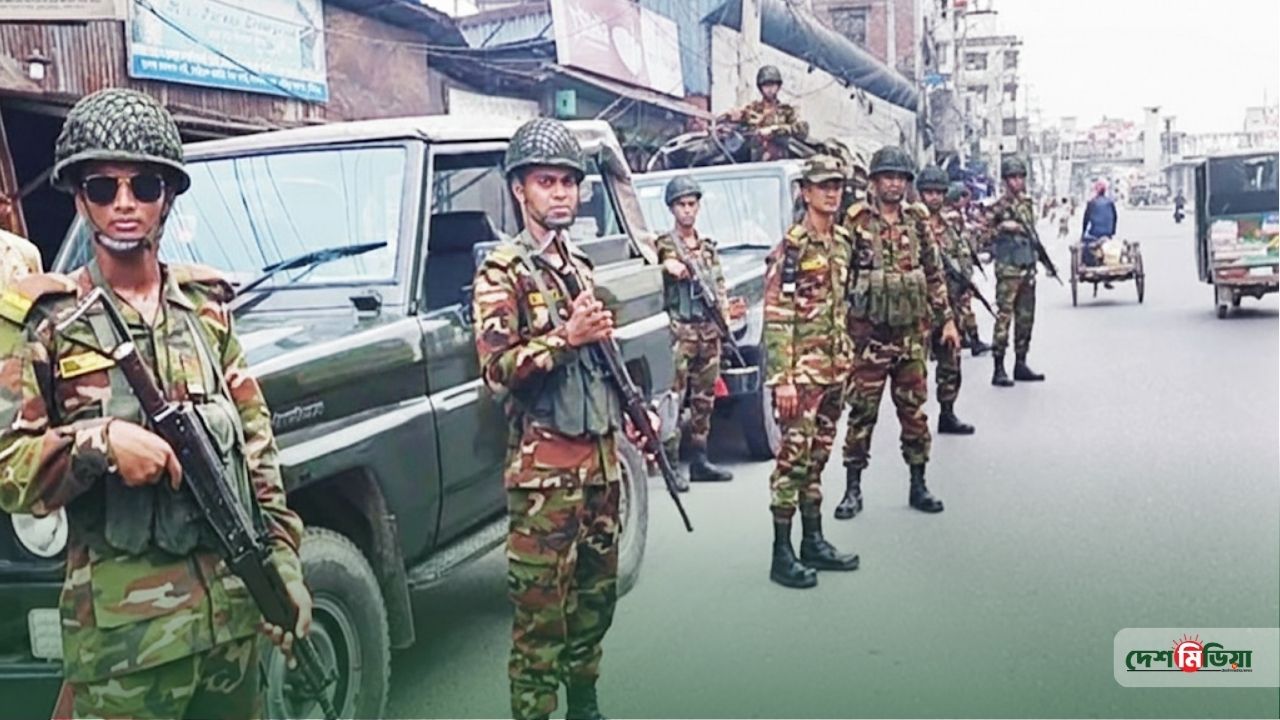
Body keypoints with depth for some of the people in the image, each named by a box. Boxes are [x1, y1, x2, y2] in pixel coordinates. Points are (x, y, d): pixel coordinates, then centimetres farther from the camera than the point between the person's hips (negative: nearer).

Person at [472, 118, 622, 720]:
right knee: (542, 606, -3)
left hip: (601, 455, 8)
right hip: (544, 464, -8)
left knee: (597, 590, 18)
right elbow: (496, 369, -19)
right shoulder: (502, 272, -8)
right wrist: (568, 336, -23)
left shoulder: (580, 265, 14)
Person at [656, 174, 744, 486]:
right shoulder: (663, 246, -1)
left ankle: (699, 461, 18)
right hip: (678, 332, -6)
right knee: (673, 396, -8)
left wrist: (727, 309, 0)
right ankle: (670, 464, -5)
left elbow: (719, 288, 19)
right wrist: (666, 266, -33)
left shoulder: (708, 247, 16)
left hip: (709, 332, 6)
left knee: (704, 399, 10)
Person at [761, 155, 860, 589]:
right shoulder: (791, 248, -11)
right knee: (794, 457, -5)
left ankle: (813, 541, 24)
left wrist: (848, 361, 18)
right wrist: (781, 378, -20)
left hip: (834, 370, 8)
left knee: (817, 457, 14)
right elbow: (776, 318, -16)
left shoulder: (842, 243, 13)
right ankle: (782, 555, 2)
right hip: (801, 372, -8)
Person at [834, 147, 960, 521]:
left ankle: (918, 486, 20)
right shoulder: (855, 222, -4)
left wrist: (947, 319, 10)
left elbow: (934, 274, 13)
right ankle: (853, 488, 12)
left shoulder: (917, 221, 8)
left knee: (914, 410, 9)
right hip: (868, 333, -4)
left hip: (912, 332, 4)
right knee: (862, 412, 2)